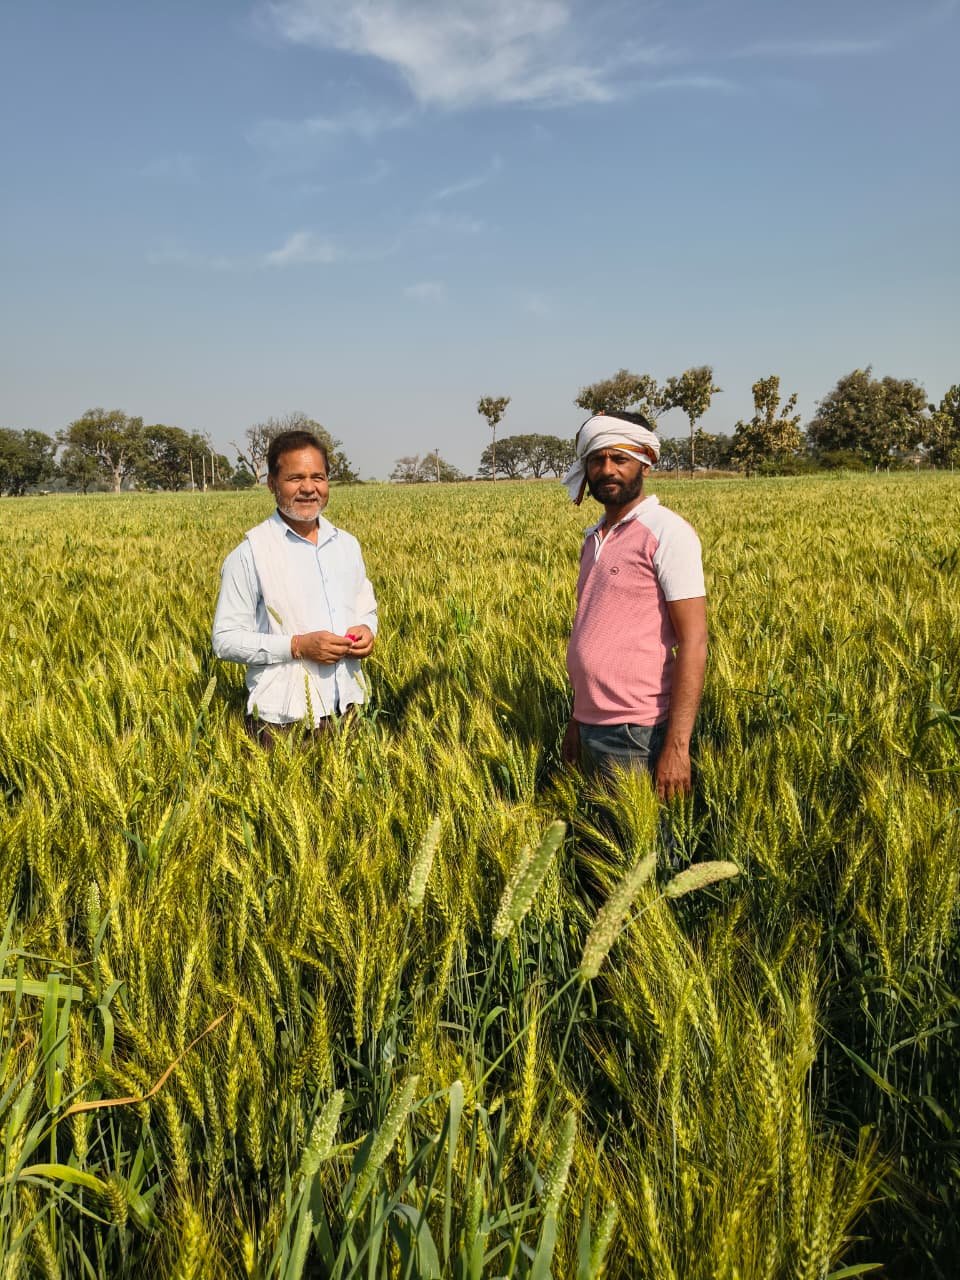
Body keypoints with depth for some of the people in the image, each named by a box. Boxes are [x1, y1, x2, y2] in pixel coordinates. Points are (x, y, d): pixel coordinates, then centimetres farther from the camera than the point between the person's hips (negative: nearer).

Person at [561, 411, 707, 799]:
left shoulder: (667, 533, -11)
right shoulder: (595, 538, 12)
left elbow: (693, 642, -16)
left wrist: (677, 745, -20)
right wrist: (577, 719, 15)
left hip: (637, 733, -7)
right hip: (592, 728, 7)